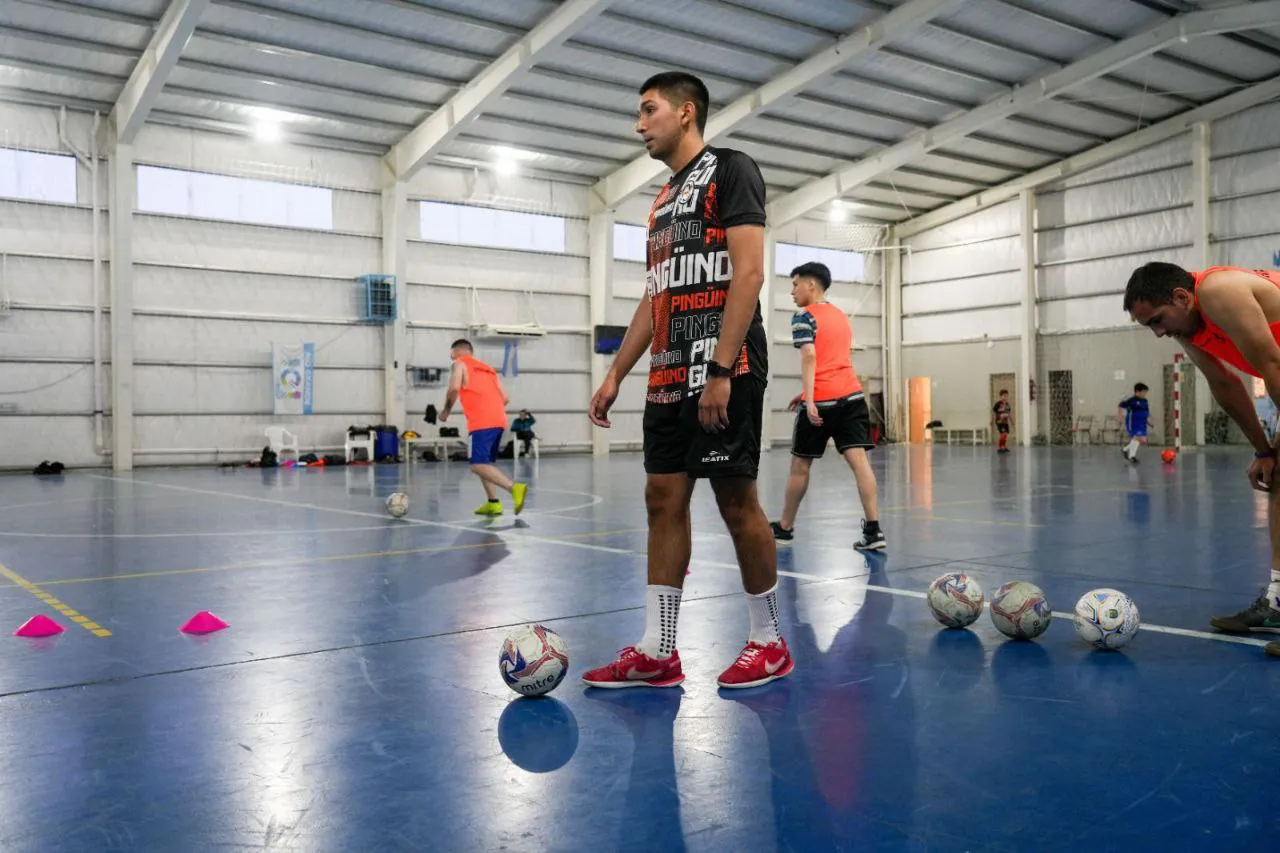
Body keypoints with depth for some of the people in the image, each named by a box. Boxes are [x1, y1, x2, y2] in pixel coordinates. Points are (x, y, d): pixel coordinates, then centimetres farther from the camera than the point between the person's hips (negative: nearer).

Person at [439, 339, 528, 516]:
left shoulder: (460, 363, 8)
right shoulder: (488, 368, 29)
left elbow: (454, 388, -10)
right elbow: (504, 398, 22)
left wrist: (446, 410, 4)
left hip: (483, 422, -8)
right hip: (499, 420, 8)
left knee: (478, 465, -12)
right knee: (484, 462, 18)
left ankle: (515, 488, -28)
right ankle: (493, 503, 8)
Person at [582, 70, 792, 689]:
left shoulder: (730, 171, -3)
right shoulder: (663, 199, 22)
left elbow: (748, 273, -14)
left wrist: (721, 371, -22)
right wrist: (615, 374, 17)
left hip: (724, 370, -8)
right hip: (668, 377, 8)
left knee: (737, 501, -4)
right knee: (663, 498, 4)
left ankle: (769, 642, 12)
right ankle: (657, 653, 9)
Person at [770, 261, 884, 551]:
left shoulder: (804, 317, -2)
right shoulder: (841, 316, 21)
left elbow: (810, 357, -16)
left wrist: (810, 400, -23)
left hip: (822, 400, -6)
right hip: (851, 395, 6)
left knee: (800, 464, 8)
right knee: (859, 459, -3)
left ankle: (785, 527, 20)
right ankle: (873, 529, -13)